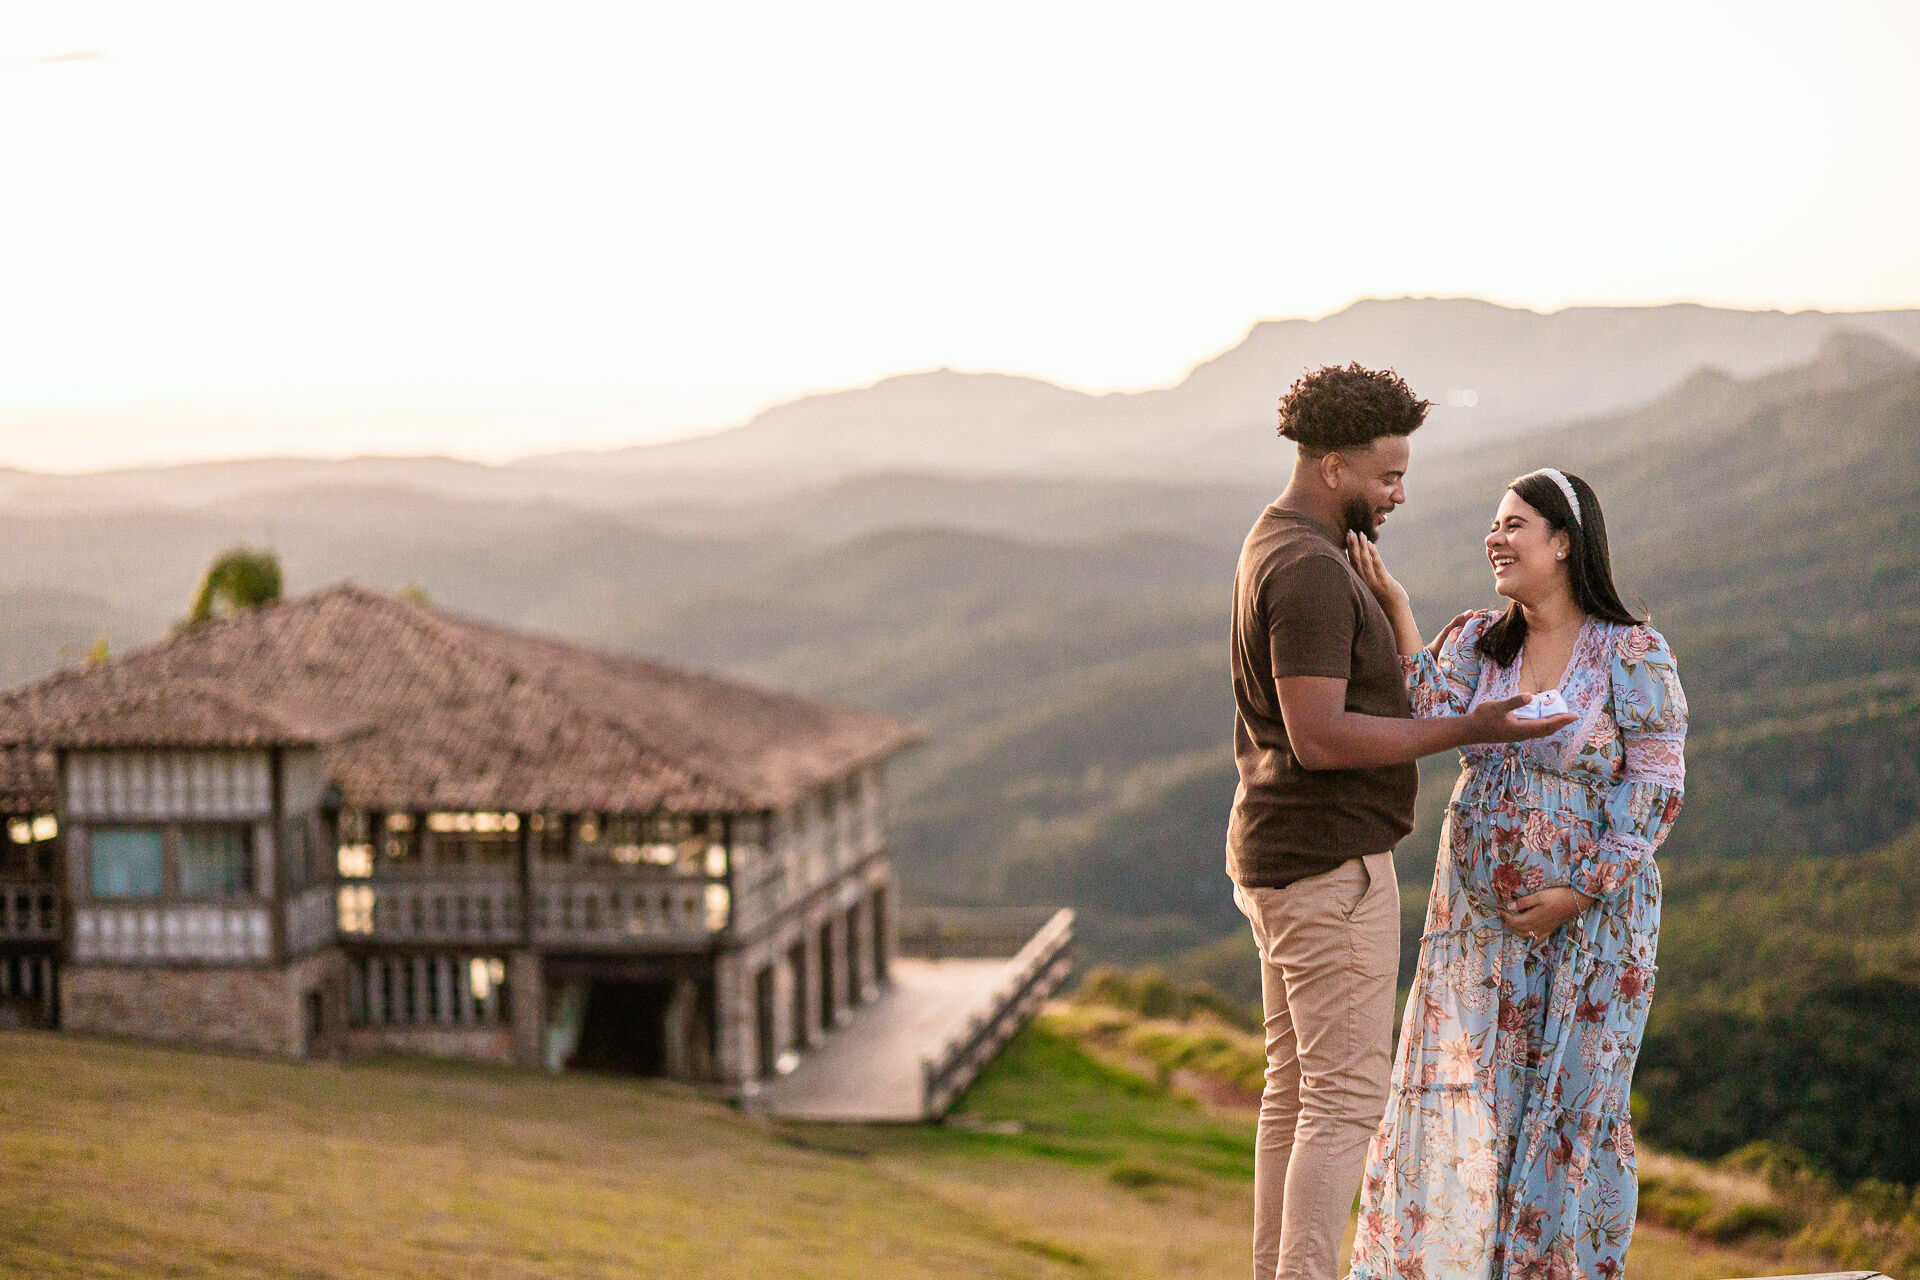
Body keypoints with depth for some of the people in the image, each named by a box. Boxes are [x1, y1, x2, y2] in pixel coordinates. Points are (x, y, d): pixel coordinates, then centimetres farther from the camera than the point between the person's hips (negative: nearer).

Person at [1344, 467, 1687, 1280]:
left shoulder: (1633, 655, -9)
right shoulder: (1477, 642, 5)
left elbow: (1655, 787, -11)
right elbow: (1432, 717, -12)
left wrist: (1579, 892, -15)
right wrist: (1395, 609, -17)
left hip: (1589, 923, -4)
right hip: (1479, 919, 4)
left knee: (1572, 1104, 3)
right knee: (1457, 1095, 4)